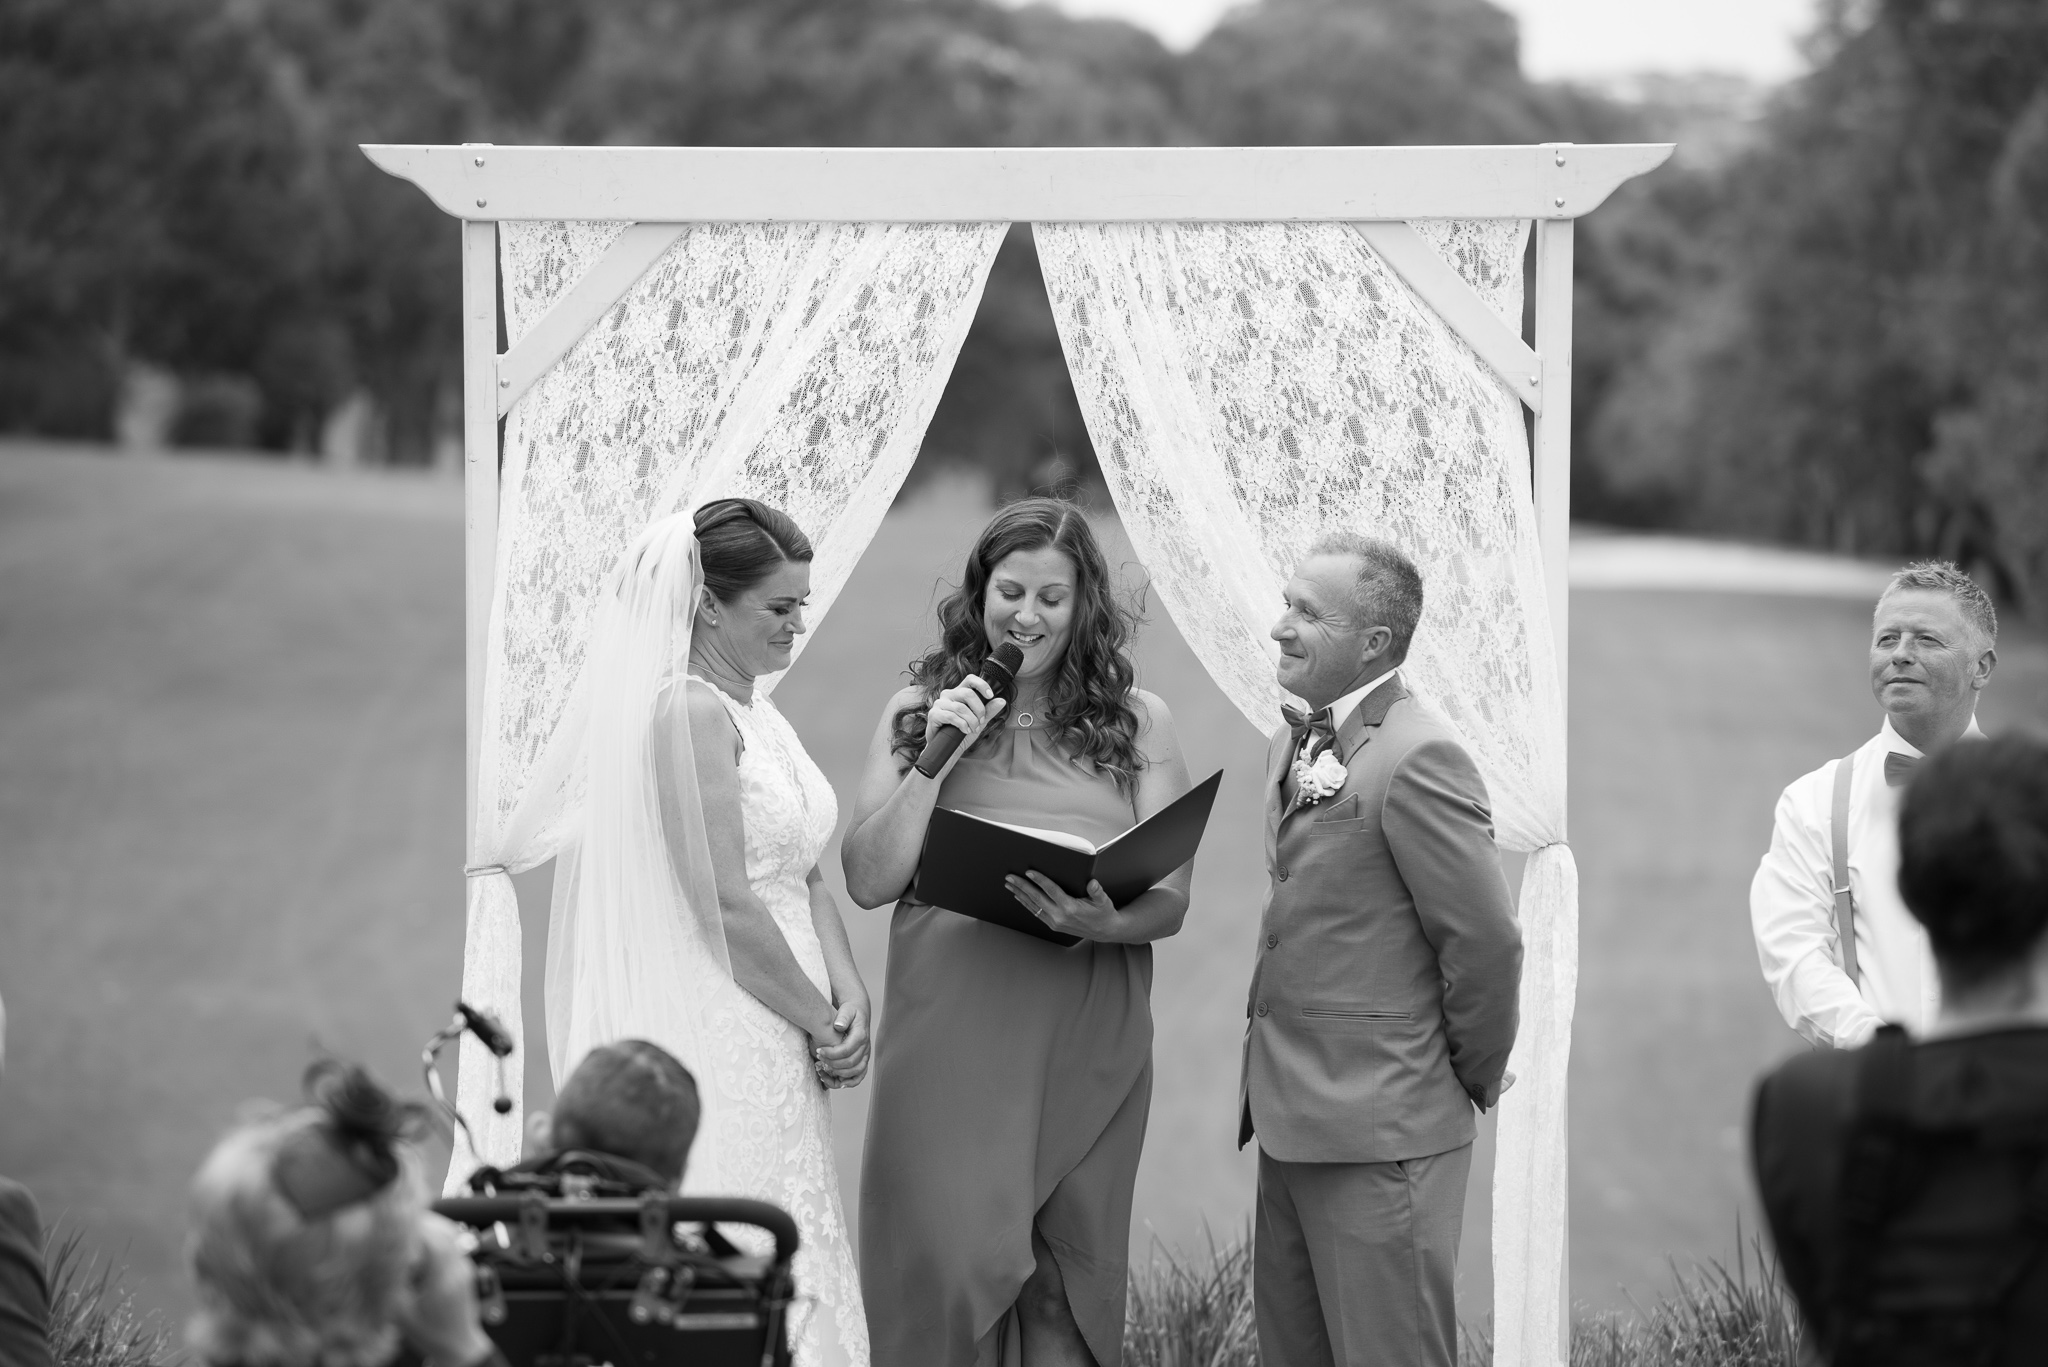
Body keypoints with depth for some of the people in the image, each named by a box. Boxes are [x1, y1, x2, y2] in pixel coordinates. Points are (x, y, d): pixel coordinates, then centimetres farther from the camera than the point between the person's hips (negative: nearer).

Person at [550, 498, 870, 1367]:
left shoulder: (761, 720, 16)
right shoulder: (689, 713, -14)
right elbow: (724, 906, -18)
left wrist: (848, 995, -1)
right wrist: (820, 1023, -10)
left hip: (776, 1041, 9)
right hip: (715, 1030, -9)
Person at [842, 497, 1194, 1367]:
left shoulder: (1137, 725, 7)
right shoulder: (918, 711, 8)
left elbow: (1171, 900, 4)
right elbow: (869, 881, 3)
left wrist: (1105, 922, -18)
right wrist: (938, 756, -6)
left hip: (1087, 1045, 1)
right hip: (950, 1040, -1)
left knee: (1068, 1285, 4)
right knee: (948, 1268, -7)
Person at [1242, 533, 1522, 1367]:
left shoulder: (1417, 760, -16)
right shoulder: (1293, 744, 13)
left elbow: (1486, 942, -16)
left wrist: (1472, 1080, -4)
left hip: (1379, 1133, -9)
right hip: (1290, 1123, 9)